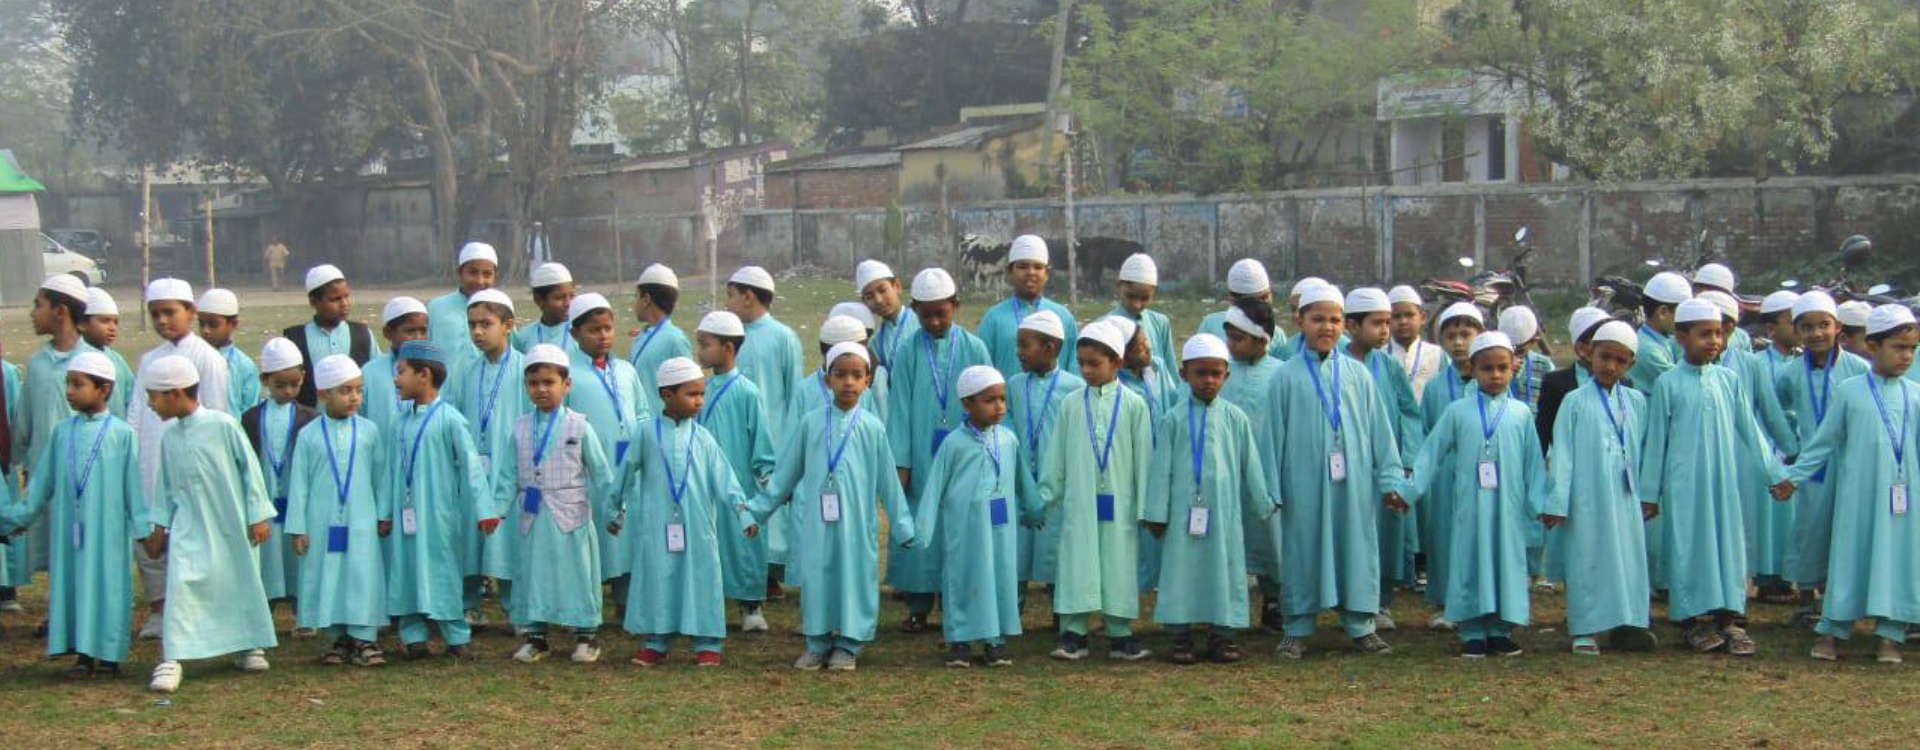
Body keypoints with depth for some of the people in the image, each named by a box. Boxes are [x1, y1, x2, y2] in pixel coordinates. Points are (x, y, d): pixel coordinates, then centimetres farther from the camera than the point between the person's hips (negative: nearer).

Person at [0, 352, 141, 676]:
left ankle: (109, 653, 10)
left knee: (108, 584, 0)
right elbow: (42, 482, 14)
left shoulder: (121, 433, -4)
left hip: (106, 528, -4)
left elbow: (133, 483, -2)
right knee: (72, 584, 4)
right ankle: (82, 654, 10)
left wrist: (141, 527, -4)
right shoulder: (62, 432, 7)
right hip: (68, 526, 4)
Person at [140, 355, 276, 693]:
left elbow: (250, 469, -7)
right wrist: (159, 527, 9)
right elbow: (164, 485, 11)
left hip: (232, 524, -2)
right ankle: (171, 658, -16)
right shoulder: (169, 437, 2)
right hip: (190, 528, 2)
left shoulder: (223, 425, -13)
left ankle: (250, 645, 31)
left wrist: (258, 516, -6)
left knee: (243, 583, 10)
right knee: (180, 583, -13)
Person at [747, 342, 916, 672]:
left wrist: (903, 526, 8)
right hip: (815, 518, 1)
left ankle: (848, 645, 15)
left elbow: (888, 481, 7)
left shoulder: (872, 428, 2)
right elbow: (786, 472, 11)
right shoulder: (811, 423, 3)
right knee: (815, 577, 3)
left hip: (857, 518, -1)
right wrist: (758, 510, 11)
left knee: (855, 576, 2)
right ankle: (818, 644, 16)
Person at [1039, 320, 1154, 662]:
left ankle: (1120, 634, 12)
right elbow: (1056, 455, 10)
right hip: (1078, 502, 1)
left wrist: (1143, 505, 1)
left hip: (1118, 502, -1)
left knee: (1118, 564, 4)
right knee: (1076, 564, 0)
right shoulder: (1071, 404, 5)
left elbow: (1143, 457, 2)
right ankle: (1073, 633, 5)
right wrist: (1047, 494, 10)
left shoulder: (1133, 404, 0)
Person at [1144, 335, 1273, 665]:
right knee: (1181, 568, 2)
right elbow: (1161, 468, 1)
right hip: (1183, 509, -1)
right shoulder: (1174, 419, 0)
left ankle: (1222, 634, 14)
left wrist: (1263, 504, 13)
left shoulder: (1235, 418, 4)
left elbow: (1250, 465, 11)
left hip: (1224, 510, 1)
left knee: (1224, 567, 5)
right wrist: (1156, 513, -1)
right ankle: (1180, 635, 10)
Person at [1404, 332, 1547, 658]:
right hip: (1470, 506, -1)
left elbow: (1534, 460, 7)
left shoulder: (1521, 413, 5)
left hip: (1508, 507, 1)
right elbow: (1432, 451, 6)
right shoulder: (1458, 411, 3)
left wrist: (1539, 503, 2)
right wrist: (1412, 488, 0)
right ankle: (1472, 633, 9)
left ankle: (1500, 630, 15)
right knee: (1470, 564, 2)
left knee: (1507, 563, 5)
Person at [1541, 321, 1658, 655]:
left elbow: (1644, 451, 13)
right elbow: (1562, 453, -4)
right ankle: (1586, 630, 4)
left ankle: (1626, 623, 13)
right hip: (1587, 499, -4)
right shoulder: (1576, 402, -1)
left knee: (1629, 558, 5)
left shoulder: (1636, 402, 10)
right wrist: (1556, 501, -8)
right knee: (1587, 560, -1)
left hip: (1626, 499, 4)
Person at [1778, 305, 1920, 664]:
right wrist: (1794, 476, 6)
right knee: (1849, 557, 2)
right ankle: (1832, 631, 8)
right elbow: (1825, 441, 6)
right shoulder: (1849, 391, -1)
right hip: (1857, 494, -2)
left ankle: (1891, 633, 10)